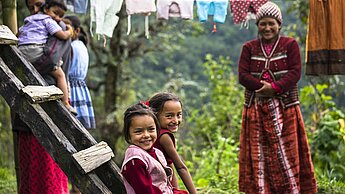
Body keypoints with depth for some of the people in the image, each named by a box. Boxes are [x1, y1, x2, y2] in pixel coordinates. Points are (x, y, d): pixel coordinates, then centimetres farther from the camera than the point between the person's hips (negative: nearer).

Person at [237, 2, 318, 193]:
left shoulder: (290, 45, 4)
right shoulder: (249, 48, 9)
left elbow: (295, 73, -7)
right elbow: (243, 75, -1)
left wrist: (275, 88, -20)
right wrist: (262, 87, -16)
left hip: (284, 107, -2)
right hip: (256, 108, 2)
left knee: (287, 151, 0)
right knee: (258, 152, 2)